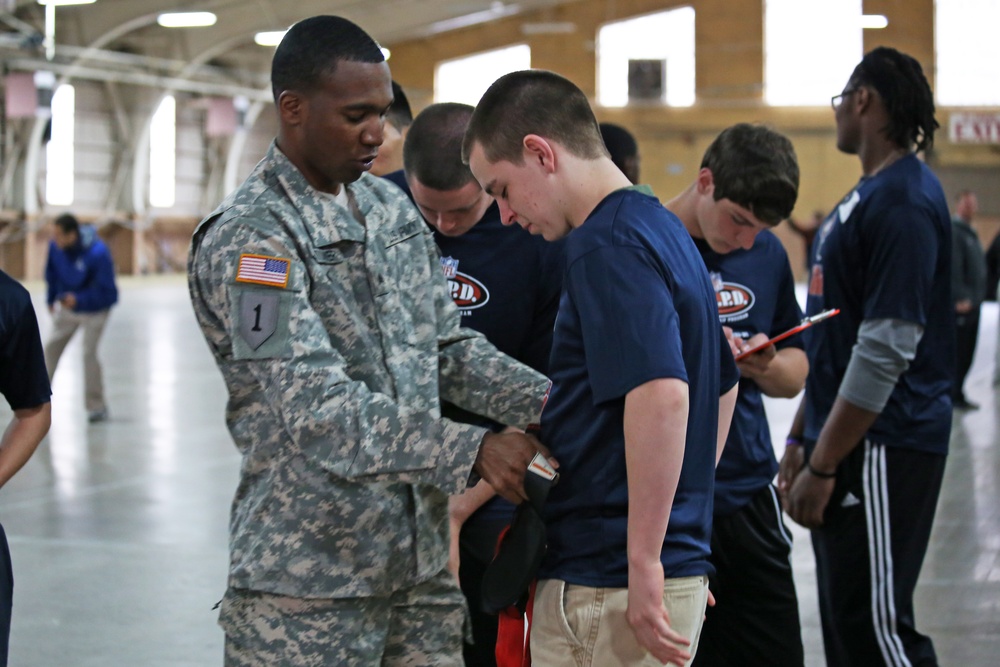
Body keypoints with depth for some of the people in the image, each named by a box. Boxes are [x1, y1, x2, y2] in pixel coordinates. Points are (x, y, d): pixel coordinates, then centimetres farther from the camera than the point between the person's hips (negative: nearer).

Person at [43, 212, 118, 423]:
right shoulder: (55, 246, -16)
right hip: (67, 305, 5)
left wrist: (79, 300, -35)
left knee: (89, 353, -12)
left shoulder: (97, 253, -32)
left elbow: (107, 291, -26)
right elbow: (52, 273, 5)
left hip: (95, 310, -5)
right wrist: (51, 299, 11)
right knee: (51, 347, 3)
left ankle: (97, 407, 1)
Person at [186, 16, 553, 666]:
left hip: (421, 558, 7)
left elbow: (448, 345, 14)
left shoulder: (392, 208, 12)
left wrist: (546, 400, -3)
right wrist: (471, 450, -29)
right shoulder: (247, 241, -14)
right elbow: (319, 410, -23)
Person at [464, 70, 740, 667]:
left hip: (606, 588, -10)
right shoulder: (662, 230, 15)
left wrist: (644, 562, -24)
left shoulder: (605, 246, -16)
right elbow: (722, 384, 25)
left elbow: (661, 395, -28)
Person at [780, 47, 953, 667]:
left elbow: (886, 348, -22)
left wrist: (823, 465, -20)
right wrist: (803, 437, 19)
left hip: (883, 447, -10)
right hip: (850, 441, 10)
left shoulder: (902, 201, -16)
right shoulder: (868, 195, 16)